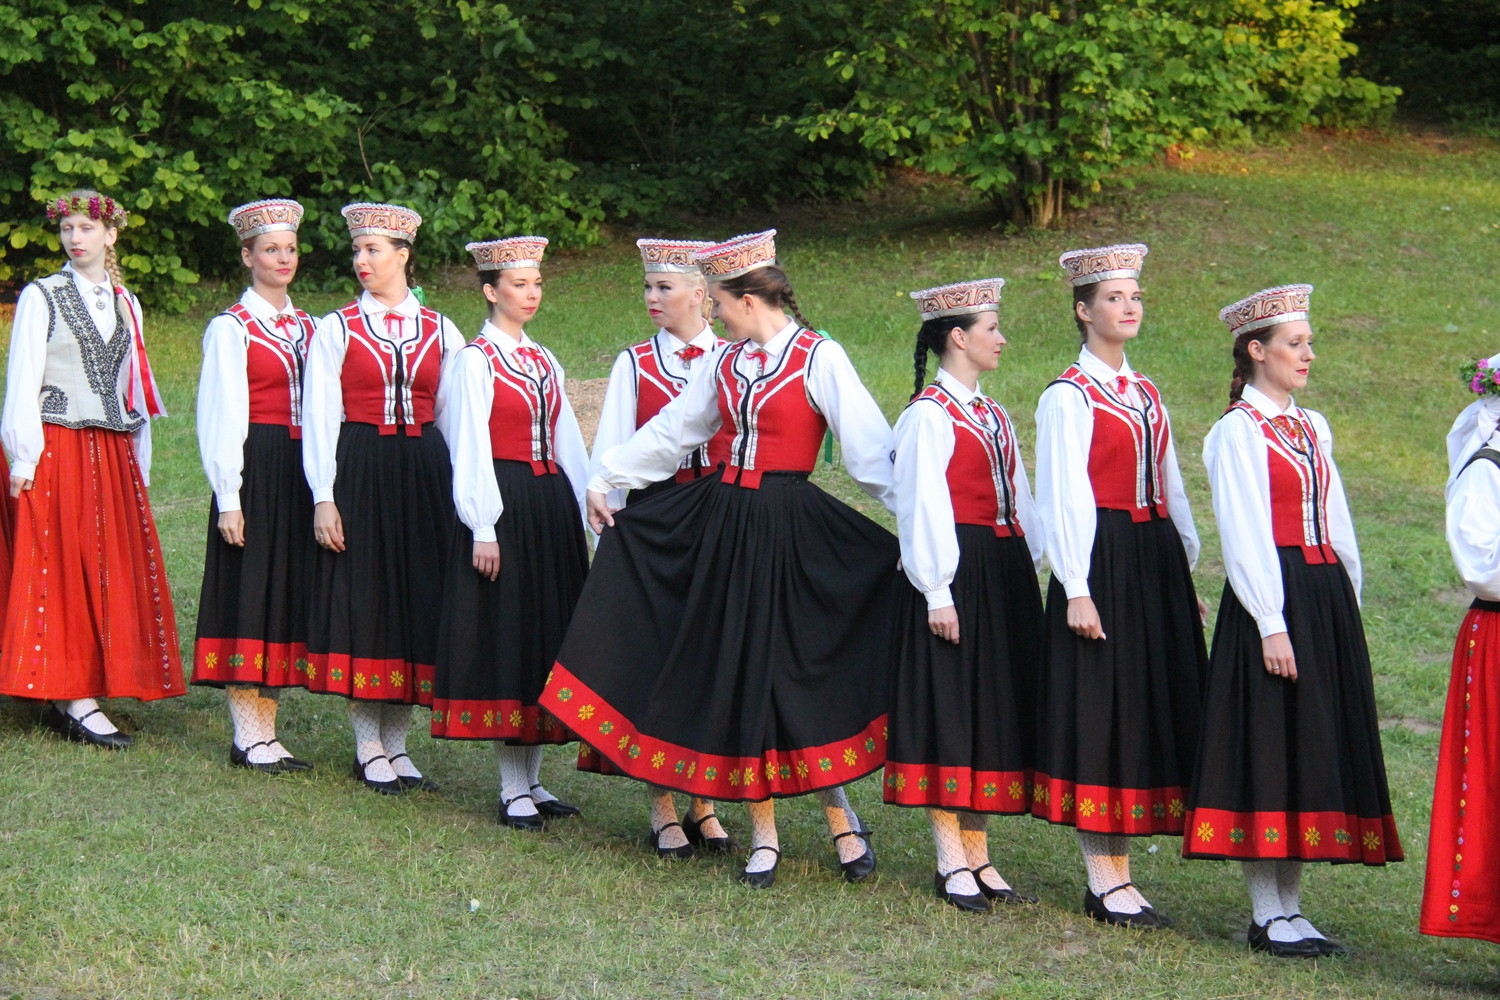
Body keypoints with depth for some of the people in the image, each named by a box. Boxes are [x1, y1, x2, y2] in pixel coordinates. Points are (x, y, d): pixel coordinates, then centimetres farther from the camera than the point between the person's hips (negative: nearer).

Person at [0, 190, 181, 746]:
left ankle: (70, 700, 6)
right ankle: (76, 701, -7)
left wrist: (139, 464, 13)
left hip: (114, 454, 5)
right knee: (64, 569, -6)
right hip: (57, 449, -5)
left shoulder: (125, 303, 14)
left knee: (113, 570, 1)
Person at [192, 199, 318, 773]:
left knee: (289, 593, 7)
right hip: (255, 470, -6)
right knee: (250, 591, -3)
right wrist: (228, 498, -13)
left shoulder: (307, 327, 15)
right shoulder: (231, 329, -3)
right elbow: (221, 417, -7)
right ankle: (249, 737, 2)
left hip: (302, 471, 6)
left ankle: (265, 732, 13)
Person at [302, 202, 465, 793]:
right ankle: (369, 749, 10)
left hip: (424, 475, 2)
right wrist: (323, 498, -8)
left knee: (417, 599, 4)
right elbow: (320, 418, -1)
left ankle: (397, 743, 15)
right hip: (358, 473, -2)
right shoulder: (337, 329, 2)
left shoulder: (440, 332, 8)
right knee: (362, 598, 0)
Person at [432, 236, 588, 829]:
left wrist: (587, 512, 12)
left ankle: (531, 779, 16)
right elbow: (470, 450, -11)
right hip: (503, 507, -7)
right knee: (505, 636, -3)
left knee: (546, 633, 8)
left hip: (552, 506, 7)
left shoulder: (545, 363, 14)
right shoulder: (475, 361, -6)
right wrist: (483, 529, -16)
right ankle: (512, 790, 2)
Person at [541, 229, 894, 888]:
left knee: (799, 669, -4)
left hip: (790, 529, -6)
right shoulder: (727, 363, 9)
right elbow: (670, 431, 20)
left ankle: (840, 818, 14)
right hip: (722, 520, 6)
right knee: (737, 669, 6)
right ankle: (764, 834, 15)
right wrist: (606, 478, 25)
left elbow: (869, 449, -13)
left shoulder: (820, 359, -9)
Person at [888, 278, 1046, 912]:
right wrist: (937, 593, -17)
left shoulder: (993, 417, 16)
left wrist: (1028, 572, 10)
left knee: (992, 711, 10)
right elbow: (922, 507, -13)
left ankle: (977, 855, 16)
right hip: (955, 573, -8)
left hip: (1004, 574, 8)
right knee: (948, 710, -3)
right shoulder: (928, 414, -9)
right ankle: (953, 862, 2)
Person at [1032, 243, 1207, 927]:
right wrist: (1075, 589, -17)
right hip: (1101, 562, -7)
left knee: (1150, 709, 8)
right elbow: (1063, 497, -11)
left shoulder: (1146, 395, 15)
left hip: (1155, 563, 7)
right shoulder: (1069, 397, -6)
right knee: (1099, 714, -4)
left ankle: (1118, 872, 15)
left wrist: (1186, 574, 16)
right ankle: (1105, 883, 1)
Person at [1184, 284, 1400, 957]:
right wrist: (1271, 624, -17)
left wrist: (1347, 607, 12)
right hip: (1270, 597, -8)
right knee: (1268, 748, -4)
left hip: (1327, 600, 8)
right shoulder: (1237, 430, -7)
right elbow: (1243, 537, -12)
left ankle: (1289, 907, 14)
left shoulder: (1312, 428, 15)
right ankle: (1268, 917, 1)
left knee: (1316, 746, 8)